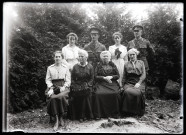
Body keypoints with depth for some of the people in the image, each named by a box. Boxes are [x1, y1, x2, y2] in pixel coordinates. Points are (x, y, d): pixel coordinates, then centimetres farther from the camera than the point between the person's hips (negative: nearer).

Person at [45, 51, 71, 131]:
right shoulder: (50, 68, 16)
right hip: (53, 86, 1)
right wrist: (51, 87, -8)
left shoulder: (65, 68, 15)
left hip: (63, 86, -1)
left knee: (61, 97, -34)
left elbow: (68, 80, 8)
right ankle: (57, 119, -29)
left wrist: (64, 87, -10)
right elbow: (47, 80, 10)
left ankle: (61, 117, -18)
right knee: (52, 98, -32)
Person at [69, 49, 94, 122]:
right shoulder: (75, 67, 9)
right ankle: (78, 116, -2)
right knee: (77, 100, -14)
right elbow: (72, 79, 7)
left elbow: (91, 78, 5)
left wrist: (87, 85, -10)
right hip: (77, 88, 1)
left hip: (86, 87, -1)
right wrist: (74, 87, -5)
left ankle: (85, 115, -5)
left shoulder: (90, 67, 7)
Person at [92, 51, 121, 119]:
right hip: (101, 84, -1)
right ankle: (98, 114, -22)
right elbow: (96, 76, 4)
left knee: (115, 94, -29)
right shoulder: (99, 66, 13)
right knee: (98, 94, -30)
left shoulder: (112, 65, 17)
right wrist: (104, 78, -8)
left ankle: (114, 113, -16)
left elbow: (118, 76, 11)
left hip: (112, 83, 1)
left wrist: (111, 77, -7)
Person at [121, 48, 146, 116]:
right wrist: (123, 85, 6)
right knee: (127, 92, -33)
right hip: (129, 83, 1)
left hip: (139, 83, -1)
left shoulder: (141, 63, 18)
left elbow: (144, 74, 7)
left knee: (137, 93, -33)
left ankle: (138, 112, -17)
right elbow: (124, 77, 20)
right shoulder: (126, 64, 22)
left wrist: (138, 83, -8)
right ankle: (127, 111, -21)